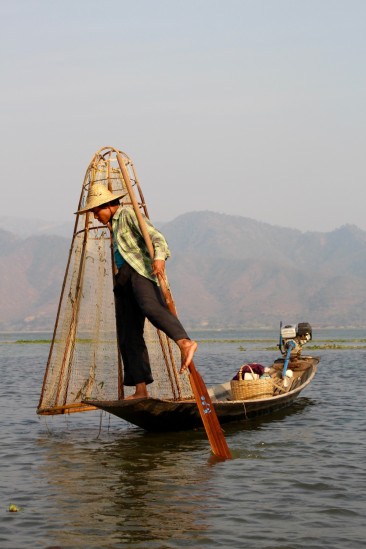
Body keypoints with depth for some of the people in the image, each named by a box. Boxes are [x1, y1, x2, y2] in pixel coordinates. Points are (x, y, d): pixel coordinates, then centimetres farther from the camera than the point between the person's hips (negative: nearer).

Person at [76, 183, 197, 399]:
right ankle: (141, 390, -2)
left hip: (141, 271, -9)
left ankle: (185, 342, -56)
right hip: (124, 280, 9)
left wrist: (159, 257, -31)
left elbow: (154, 235, -13)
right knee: (129, 336, 0)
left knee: (151, 307, -38)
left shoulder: (128, 213, 3)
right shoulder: (115, 223, 30)